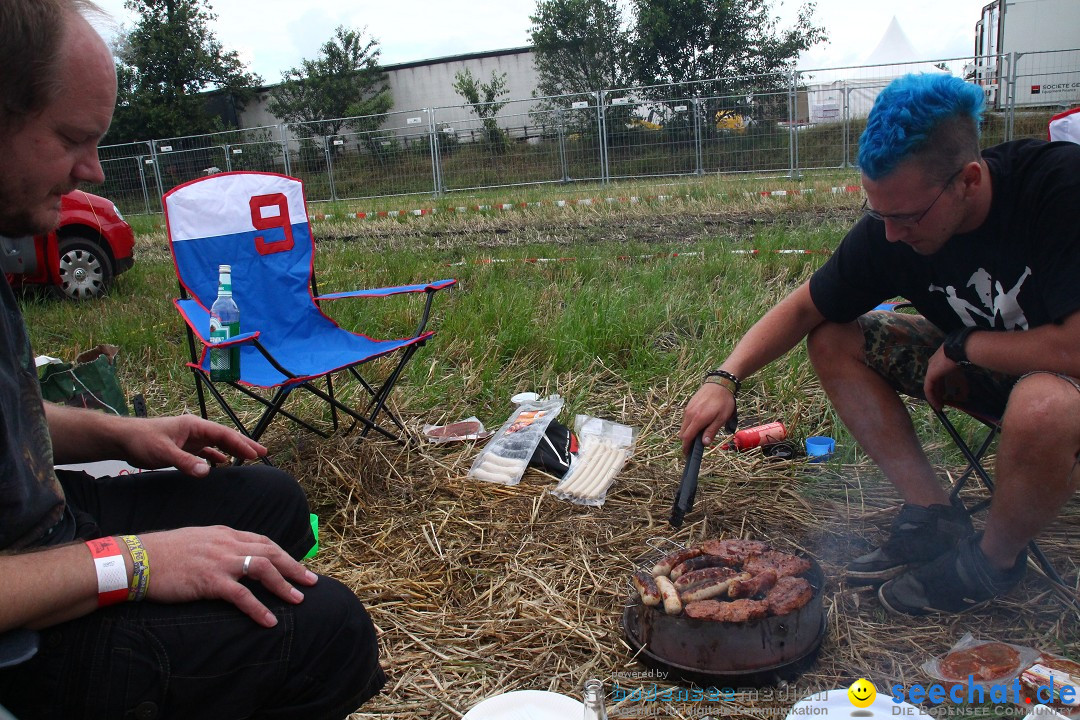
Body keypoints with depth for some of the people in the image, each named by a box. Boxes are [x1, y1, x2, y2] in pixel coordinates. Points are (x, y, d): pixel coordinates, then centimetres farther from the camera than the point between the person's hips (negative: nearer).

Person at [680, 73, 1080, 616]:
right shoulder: (889, 228, -15)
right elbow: (803, 308, -7)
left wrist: (963, 346, -22)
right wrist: (725, 379, -20)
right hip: (980, 364, 6)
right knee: (833, 342, -9)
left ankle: (994, 557, -8)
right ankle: (935, 516, -6)